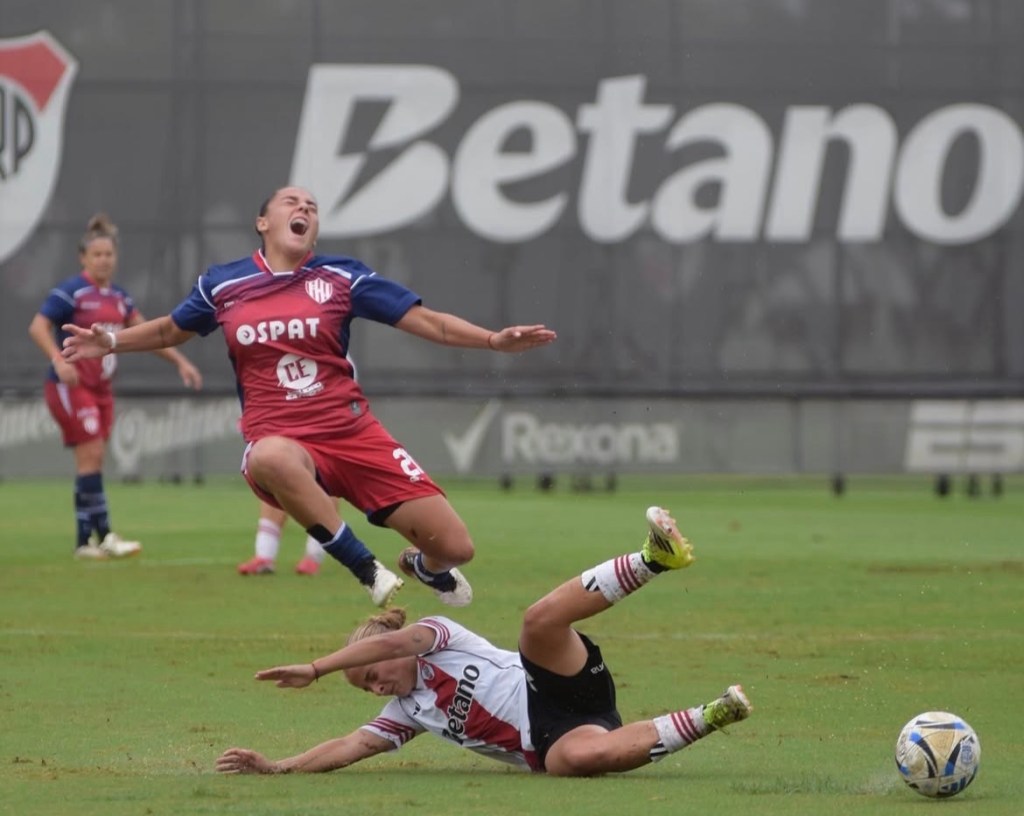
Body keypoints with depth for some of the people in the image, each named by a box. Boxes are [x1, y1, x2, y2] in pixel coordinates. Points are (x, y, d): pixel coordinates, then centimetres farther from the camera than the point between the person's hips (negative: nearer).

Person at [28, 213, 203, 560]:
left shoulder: (118, 297, 12)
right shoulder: (71, 292, -9)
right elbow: (38, 327, -16)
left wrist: (180, 361, 15)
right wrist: (58, 359, -31)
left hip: (101, 388, 7)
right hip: (71, 386, -7)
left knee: (93, 462, 5)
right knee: (91, 456, -13)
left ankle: (84, 541, 9)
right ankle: (103, 535, -14)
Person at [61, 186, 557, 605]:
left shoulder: (341, 277, 4)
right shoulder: (222, 285, 7)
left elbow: (426, 321, 3)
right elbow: (171, 330, 26)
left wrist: (494, 339, -9)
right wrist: (111, 342, 12)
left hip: (352, 432, 1)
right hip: (279, 438, -1)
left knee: (454, 546, -8)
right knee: (269, 459, -44)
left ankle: (425, 566, 34)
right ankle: (364, 567, -25)